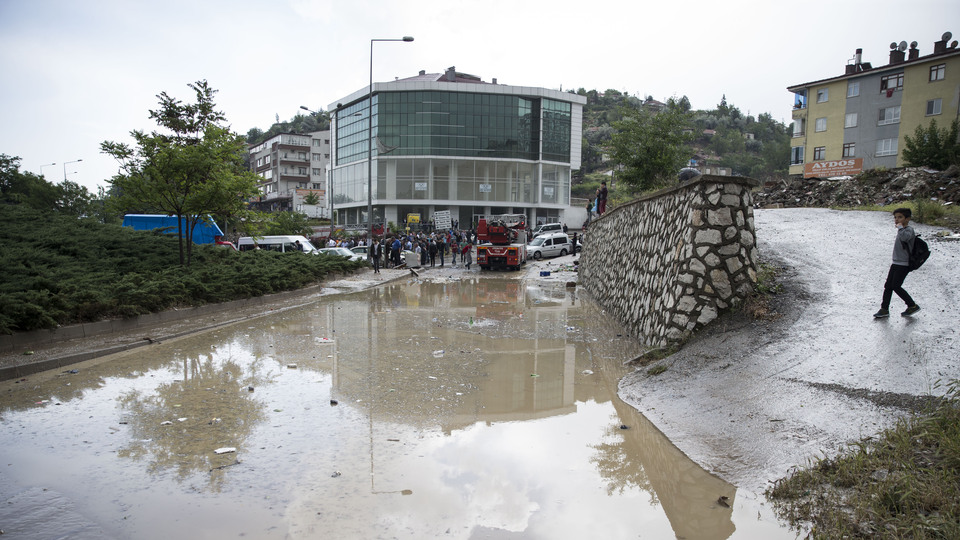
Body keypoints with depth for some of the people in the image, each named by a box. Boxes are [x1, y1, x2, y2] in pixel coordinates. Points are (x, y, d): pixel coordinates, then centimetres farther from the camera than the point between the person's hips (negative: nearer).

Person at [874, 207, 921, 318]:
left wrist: (900, 227, -24)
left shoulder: (909, 229, -13)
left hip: (903, 264, -9)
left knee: (896, 286, -8)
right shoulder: (903, 230, 15)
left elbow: (905, 237, -36)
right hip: (896, 263, 9)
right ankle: (884, 309, 9)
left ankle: (912, 306, 8)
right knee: (888, 285, 5)